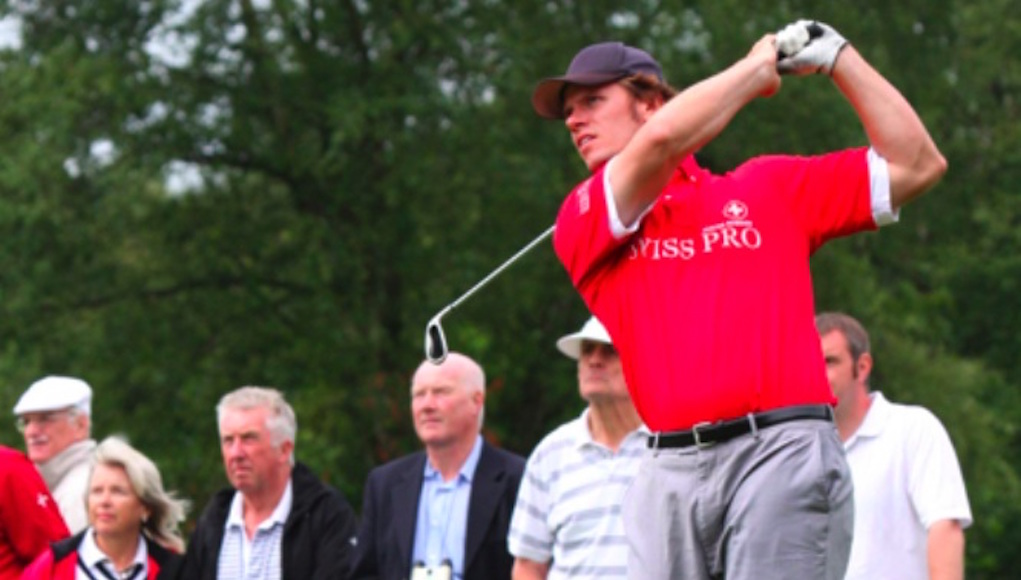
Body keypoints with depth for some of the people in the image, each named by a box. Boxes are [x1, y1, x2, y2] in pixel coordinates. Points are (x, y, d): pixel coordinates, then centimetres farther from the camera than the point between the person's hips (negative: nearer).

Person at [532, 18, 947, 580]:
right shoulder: (580, 224, 14)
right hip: (671, 469, 1)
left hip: (783, 452, -1)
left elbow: (916, 164, 19)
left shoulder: (770, 187, 19)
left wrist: (837, 57, 19)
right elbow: (660, 139, -3)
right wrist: (758, 66, 12)